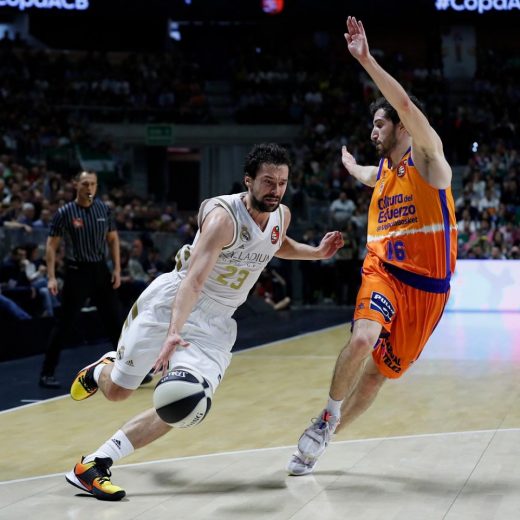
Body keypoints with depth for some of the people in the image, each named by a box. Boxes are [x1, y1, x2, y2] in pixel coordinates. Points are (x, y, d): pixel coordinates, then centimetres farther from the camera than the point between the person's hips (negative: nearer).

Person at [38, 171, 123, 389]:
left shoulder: (104, 209, 3)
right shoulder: (64, 213, -9)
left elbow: (113, 239, 11)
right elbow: (51, 245, -6)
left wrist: (117, 269, 3)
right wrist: (51, 277, -13)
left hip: (100, 270, 4)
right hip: (76, 272, -4)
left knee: (115, 320, 6)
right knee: (64, 324, -2)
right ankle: (47, 373, 6)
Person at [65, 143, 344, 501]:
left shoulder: (282, 216, -1)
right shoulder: (224, 216, -26)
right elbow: (194, 279, -38)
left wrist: (317, 252, 10)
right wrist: (173, 333, -50)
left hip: (215, 321, 5)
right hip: (170, 303, -5)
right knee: (117, 391, 5)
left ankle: (95, 465, -10)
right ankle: (100, 370, 44)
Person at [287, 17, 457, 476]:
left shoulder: (426, 158, -6)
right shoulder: (381, 172, 12)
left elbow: (407, 106, -25)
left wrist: (366, 59, -30)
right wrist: (344, 157, 60)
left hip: (426, 285, -3)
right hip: (383, 270, 3)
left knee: (378, 374, 4)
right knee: (363, 339, -28)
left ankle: (322, 438, 21)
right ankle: (328, 416, -9)